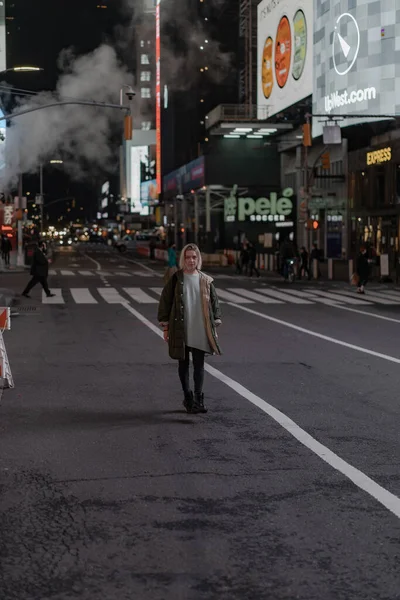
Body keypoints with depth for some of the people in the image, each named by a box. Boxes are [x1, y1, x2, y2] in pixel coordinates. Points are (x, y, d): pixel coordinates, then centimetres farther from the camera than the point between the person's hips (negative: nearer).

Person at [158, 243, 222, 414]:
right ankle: (187, 397, 22)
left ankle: (198, 399, 1)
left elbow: (214, 303, 9)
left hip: (200, 331, 0)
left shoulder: (206, 281, 3)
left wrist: (214, 326, 5)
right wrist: (166, 327, -2)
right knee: (183, 364, 10)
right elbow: (165, 302, 1)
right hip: (180, 330, 0)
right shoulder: (175, 279, -1)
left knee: (199, 365, -1)